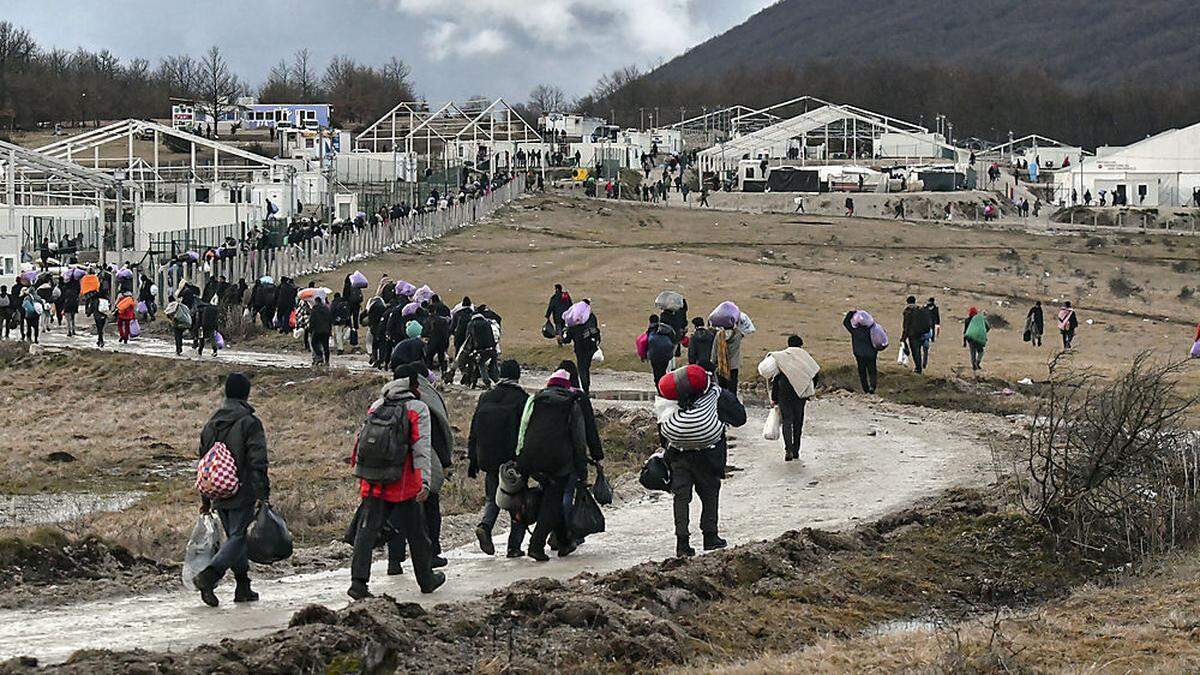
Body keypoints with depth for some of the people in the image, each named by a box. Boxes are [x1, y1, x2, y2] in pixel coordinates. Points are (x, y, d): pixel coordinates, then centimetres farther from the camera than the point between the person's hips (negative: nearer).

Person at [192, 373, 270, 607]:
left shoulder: (212, 423, 11)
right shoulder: (249, 422, -10)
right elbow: (258, 462, -16)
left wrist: (206, 498, 21)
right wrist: (263, 494, -14)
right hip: (243, 494, -7)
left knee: (235, 536, 16)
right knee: (238, 537, -5)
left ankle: (243, 588, 18)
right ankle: (209, 575, -25)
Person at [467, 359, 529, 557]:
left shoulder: (485, 398, 6)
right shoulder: (522, 399, -7)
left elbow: (473, 432, 9)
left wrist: (472, 460, 14)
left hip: (488, 459, 3)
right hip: (514, 460, -3)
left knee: (492, 497, 17)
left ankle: (485, 525, -11)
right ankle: (514, 546, 4)